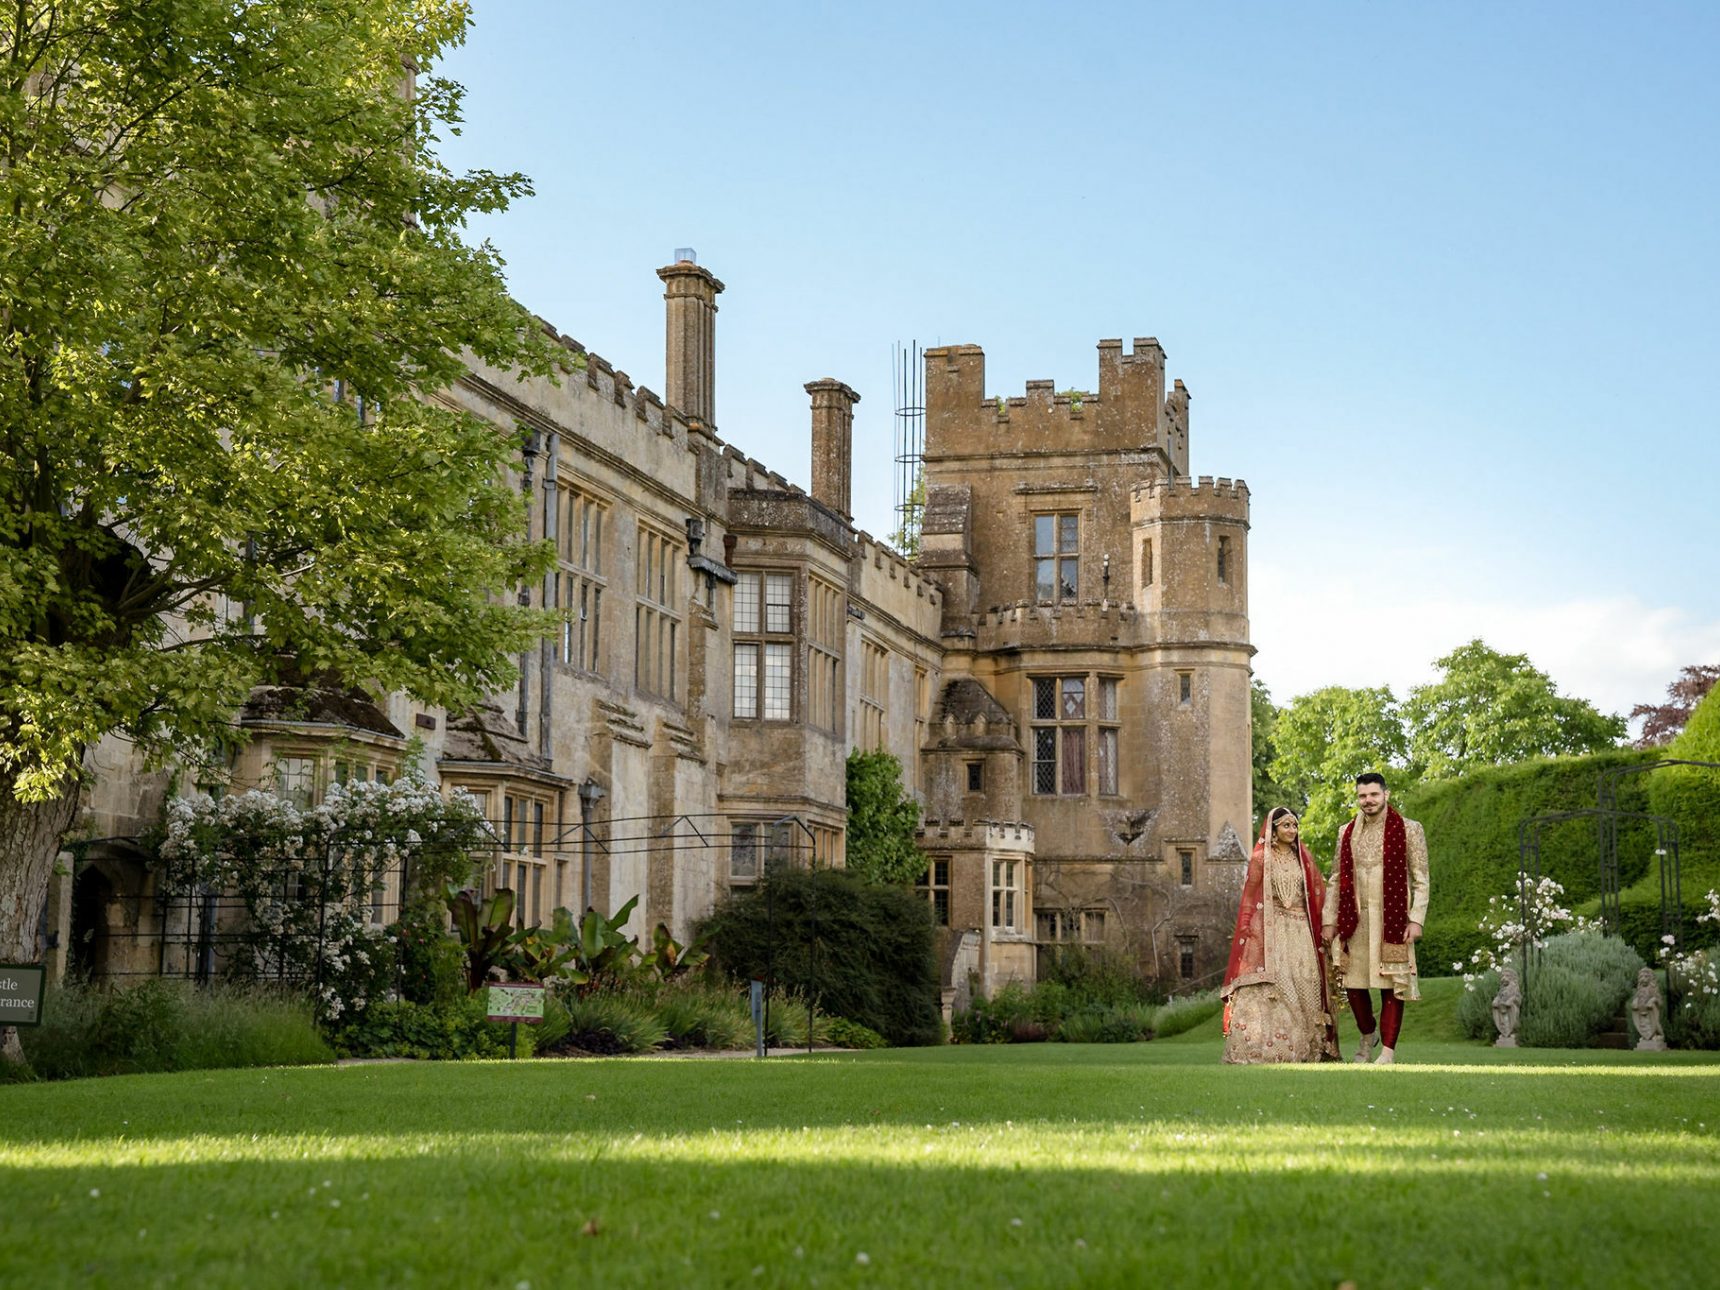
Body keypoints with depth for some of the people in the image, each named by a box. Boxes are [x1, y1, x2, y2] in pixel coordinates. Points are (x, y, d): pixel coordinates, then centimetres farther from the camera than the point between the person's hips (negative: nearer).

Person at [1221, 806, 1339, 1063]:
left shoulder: (1304, 859, 14)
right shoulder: (1260, 859, 3)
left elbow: (1316, 897, 15)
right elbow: (1249, 899, 2)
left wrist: (1320, 931, 6)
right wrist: (1247, 933, -7)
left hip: (1300, 932, 4)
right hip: (1269, 931, -4)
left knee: (1304, 986, -3)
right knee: (1269, 987, -11)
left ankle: (1304, 1049, 0)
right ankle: (1262, 1049, -12)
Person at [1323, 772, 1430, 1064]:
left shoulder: (1408, 830, 1)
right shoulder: (1346, 832, 12)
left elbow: (1421, 880, -1)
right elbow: (1335, 880, 15)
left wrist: (1416, 919, -10)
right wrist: (1330, 920, 9)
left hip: (1392, 920, -3)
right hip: (1354, 920, 3)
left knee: (1391, 986, -3)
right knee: (1353, 984, 5)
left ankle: (1388, 1051, 4)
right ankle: (1368, 1036, 29)